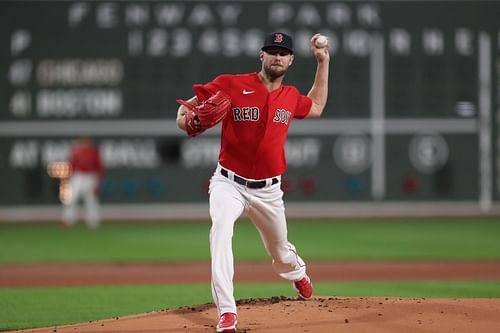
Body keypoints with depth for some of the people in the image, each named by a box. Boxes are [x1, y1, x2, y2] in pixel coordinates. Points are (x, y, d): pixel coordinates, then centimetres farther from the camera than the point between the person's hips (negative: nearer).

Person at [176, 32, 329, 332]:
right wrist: (184, 118, -30)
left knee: (281, 253, 18)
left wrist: (323, 62, 20)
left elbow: (316, 108, 25)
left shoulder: (291, 96, 5)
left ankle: (298, 272, 59)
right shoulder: (232, 85, -10)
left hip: (268, 190, 4)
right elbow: (191, 103, -6)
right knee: (221, 231, -32)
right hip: (229, 183, -4)